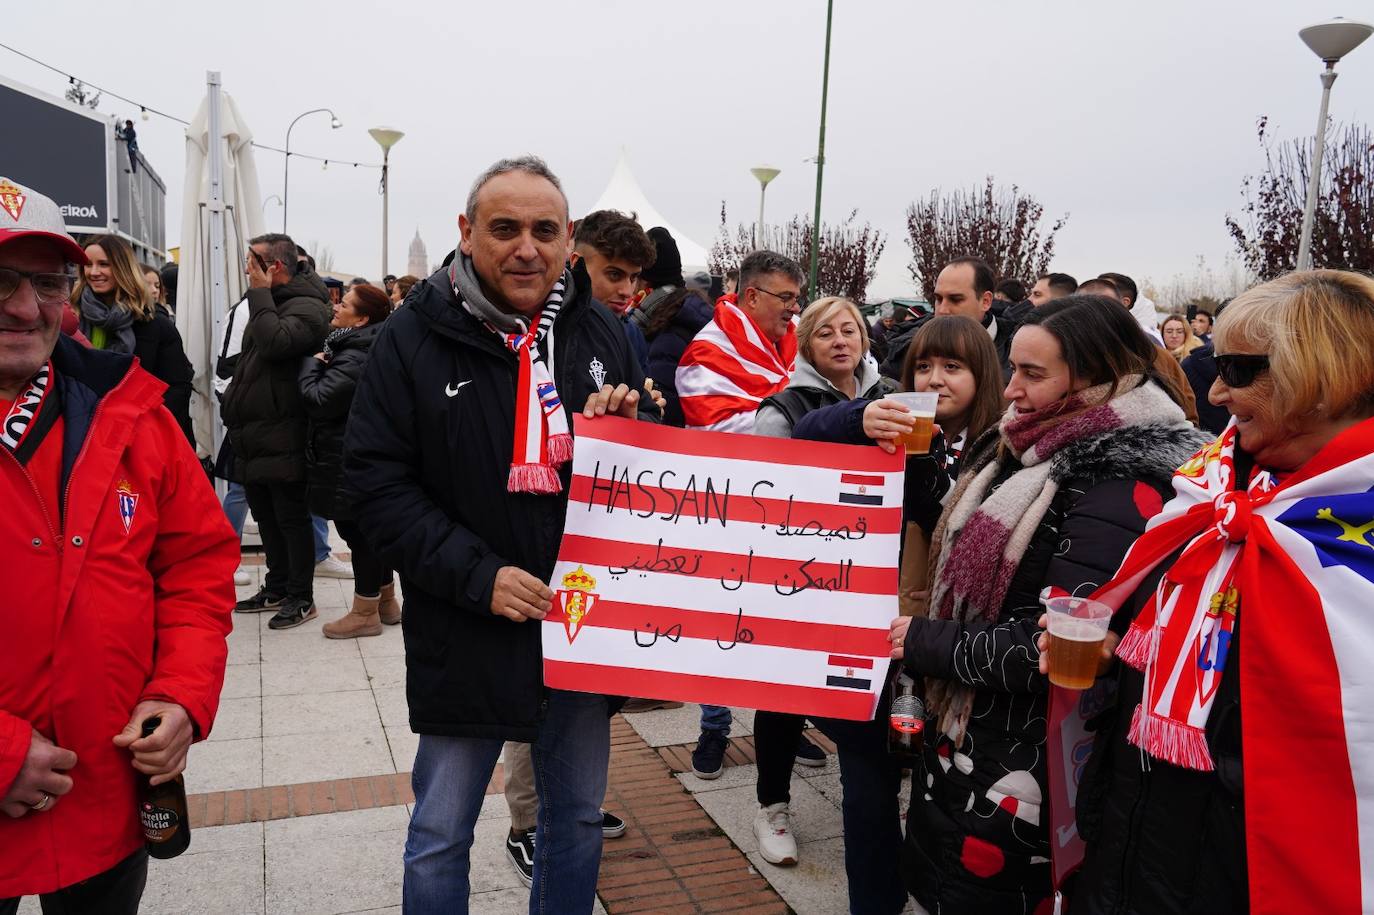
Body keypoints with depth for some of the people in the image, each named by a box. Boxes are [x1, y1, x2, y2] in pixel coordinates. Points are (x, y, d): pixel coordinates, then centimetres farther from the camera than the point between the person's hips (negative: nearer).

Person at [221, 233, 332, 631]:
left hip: (281, 440, -9)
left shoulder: (306, 307, -12)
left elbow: (275, 343, -29)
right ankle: (277, 588, 29)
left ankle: (301, 597, 10)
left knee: (291, 518, 0)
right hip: (252, 439, 9)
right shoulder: (268, 302, 17)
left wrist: (259, 294, -17)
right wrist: (233, 407, 18)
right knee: (266, 517, 17)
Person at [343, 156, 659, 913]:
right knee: (440, 838, 13)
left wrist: (632, 424, -12)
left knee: (578, 817, 20)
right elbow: (376, 481, -11)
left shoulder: (600, 330, 3)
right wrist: (477, 576, -19)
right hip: (466, 633, -3)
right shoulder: (415, 334, -7)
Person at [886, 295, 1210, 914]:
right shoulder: (1034, 453, 5)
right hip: (966, 735, 9)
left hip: (1023, 773, -9)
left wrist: (926, 644, -17)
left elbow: (1054, 647, -27)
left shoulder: (1118, 491, -24)